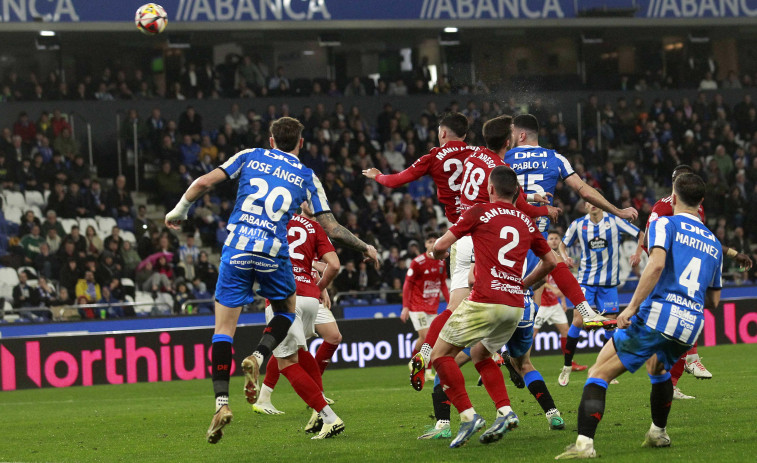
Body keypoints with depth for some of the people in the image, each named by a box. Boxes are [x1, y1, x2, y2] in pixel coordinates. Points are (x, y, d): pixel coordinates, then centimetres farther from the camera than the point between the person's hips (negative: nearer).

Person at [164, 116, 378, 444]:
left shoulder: (250, 157, 13)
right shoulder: (306, 177, 11)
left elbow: (205, 182, 5)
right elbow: (331, 228, 10)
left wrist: (179, 212, 20)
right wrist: (365, 248, 25)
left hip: (237, 250, 0)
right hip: (273, 254, 0)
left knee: (224, 329, 3)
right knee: (286, 312, 26)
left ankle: (222, 402, -11)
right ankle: (258, 357, -3)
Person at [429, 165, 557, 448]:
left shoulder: (479, 213, -1)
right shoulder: (526, 223, 14)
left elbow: (440, 246, -1)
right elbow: (550, 261, 23)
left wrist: (439, 253, 23)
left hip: (485, 301, -6)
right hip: (515, 305, 6)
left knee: (440, 354, 3)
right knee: (480, 355, 26)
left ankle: (468, 415, -12)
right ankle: (505, 411, 6)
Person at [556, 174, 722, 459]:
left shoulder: (665, 224, 4)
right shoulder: (713, 243, 21)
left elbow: (657, 264, -16)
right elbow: (714, 300, 26)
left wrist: (632, 307, -16)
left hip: (657, 315, -6)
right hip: (691, 327, 6)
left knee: (599, 374, -3)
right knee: (659, 368, 38)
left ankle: (585, 443, -20)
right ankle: (658, 433, 46)